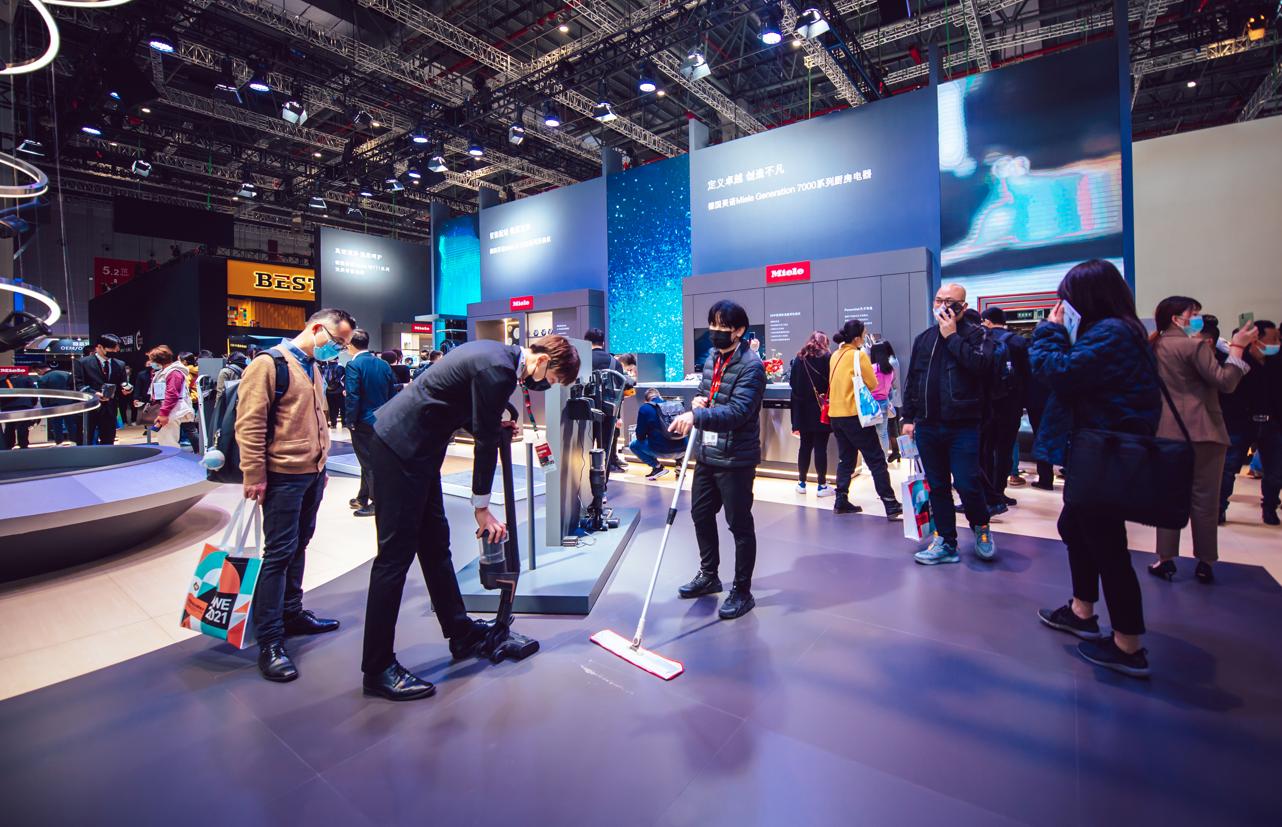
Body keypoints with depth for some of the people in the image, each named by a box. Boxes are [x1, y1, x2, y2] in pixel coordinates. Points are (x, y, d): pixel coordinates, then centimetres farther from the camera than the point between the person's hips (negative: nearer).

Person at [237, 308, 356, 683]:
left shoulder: (313, 368, 15)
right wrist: (255, 476, -17)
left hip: (312, 474, 8)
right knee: (279, 553, -4)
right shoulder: (269, 363, -12)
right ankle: (269, 642, 5)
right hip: (283, 476, -8)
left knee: (299, 547, 17)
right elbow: (249, 423, -16)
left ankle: (291, 613, 31)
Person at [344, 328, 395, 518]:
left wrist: (350, 420, -10)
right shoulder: (384, 364, 4)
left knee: (369, 462, 3)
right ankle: (362, 499, 31)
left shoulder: (354, 365, -14)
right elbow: (392, 391, 6)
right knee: (369, 460, 19)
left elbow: (353, 396, -19)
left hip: (363, 422, -6)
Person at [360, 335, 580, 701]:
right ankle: (378, 668, 8)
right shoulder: (499, 369, -20)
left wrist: (495, 426, 7)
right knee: (396, 554, -4)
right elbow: (485, 444, -17)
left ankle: (461, 633, 27)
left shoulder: (497, 353, 10)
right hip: (400, 449, -11)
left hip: (414, 446, 11)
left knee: (435, 543, 15)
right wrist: (482, 510, -9)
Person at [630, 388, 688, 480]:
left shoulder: (644, 408, 0)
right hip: (682, 449, 5)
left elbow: (640, 436, 1)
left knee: (633, 445, 18)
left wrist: (638, 436, 27)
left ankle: (657, 467, 6)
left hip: (661, 450, -5)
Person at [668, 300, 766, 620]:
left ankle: (742, 591, 21)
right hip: (706, 453, 9)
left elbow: (737, 412, -28)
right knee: (701, 515, 19)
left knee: (740, 525, 4)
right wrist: (698, 400, -3)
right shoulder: (711, 357, 9)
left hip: (736, 459, -8)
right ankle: (709, 575, 39)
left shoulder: (751, 365, -17)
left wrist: (696, 416, -39)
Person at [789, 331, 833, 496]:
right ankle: (822, 485, 6)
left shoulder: (799, 358, 7)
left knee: (805, 445, 12)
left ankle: (801, 483, 18)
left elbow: (792, 382, 7)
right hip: (822, 409, -4)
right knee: (820, 447, 0)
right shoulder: (826, 357, -5)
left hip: (802, 409, 4)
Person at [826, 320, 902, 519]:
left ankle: (841, 502, 15)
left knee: (846, 459, 15)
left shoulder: (836, 355, 10)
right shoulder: (859, 355, -10)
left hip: (836, 414, 7)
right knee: (876, 460, -1)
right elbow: (872, 384, -6)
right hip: (854, 414, -7)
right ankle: (892, 506, 1)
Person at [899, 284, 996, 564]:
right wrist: (907, 417, 9)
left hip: (963, 427, -4)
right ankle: (946, 543, 21)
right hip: (927, 426, 5)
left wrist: (952, 336, -13)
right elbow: (911, 380, 14)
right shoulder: (924, 338, 13)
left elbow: (981, 365, -20)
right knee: (937, 487, 10)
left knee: (967, 484, -4)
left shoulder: (975, 334, -1)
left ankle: (981, 527, 27)